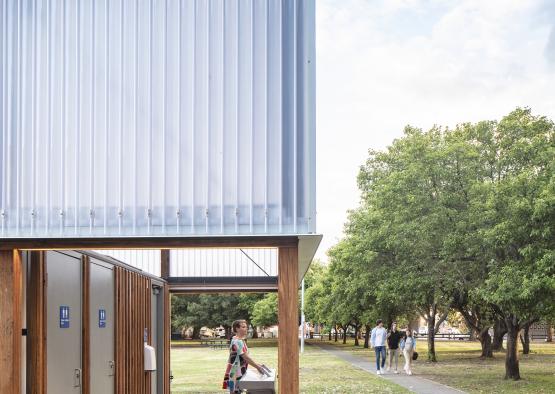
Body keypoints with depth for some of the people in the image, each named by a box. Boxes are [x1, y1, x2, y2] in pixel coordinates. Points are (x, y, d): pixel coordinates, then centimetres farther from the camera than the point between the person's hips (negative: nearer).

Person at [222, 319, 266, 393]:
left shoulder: (241, 340, 13)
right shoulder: (237, 342, -18)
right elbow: (246, 357, -22)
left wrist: (256, 365, 12)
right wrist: (257, 367, -19)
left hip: (239, 373, 10)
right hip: (235, 373, -10)